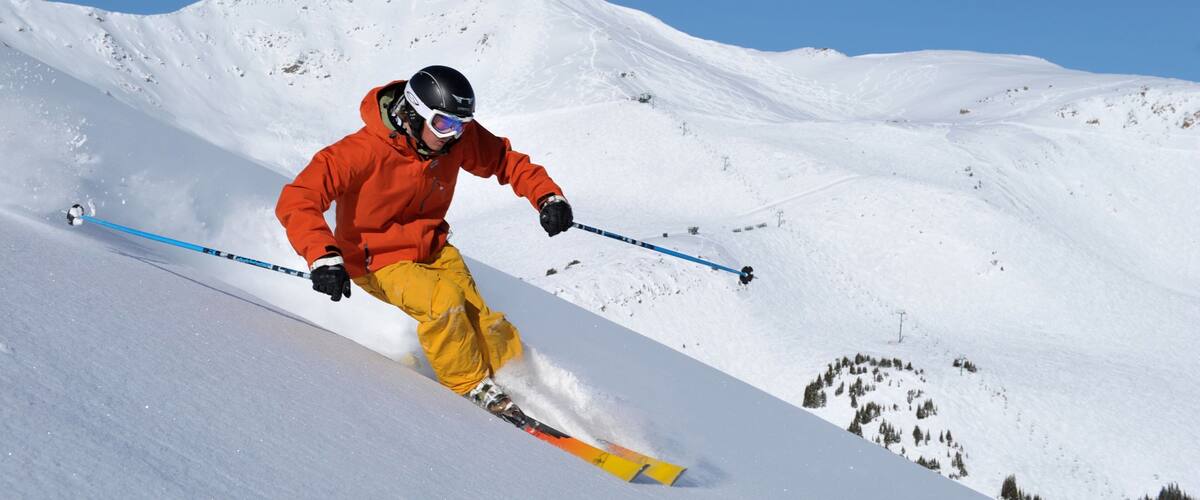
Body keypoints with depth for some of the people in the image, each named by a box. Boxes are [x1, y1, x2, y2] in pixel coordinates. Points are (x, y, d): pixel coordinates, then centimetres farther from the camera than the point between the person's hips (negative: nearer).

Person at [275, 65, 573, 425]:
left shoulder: (459, 137, -11)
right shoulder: (364, 151, -28)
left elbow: (504, 160, 4)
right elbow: (296, 200, -32)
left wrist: (546, 195, -13)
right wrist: (323, 256, -48)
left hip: (433, 250, 5)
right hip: (379, 262, -5)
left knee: (480, 322, -12)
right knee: (445, 300, -29)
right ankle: (472, 387, -10)